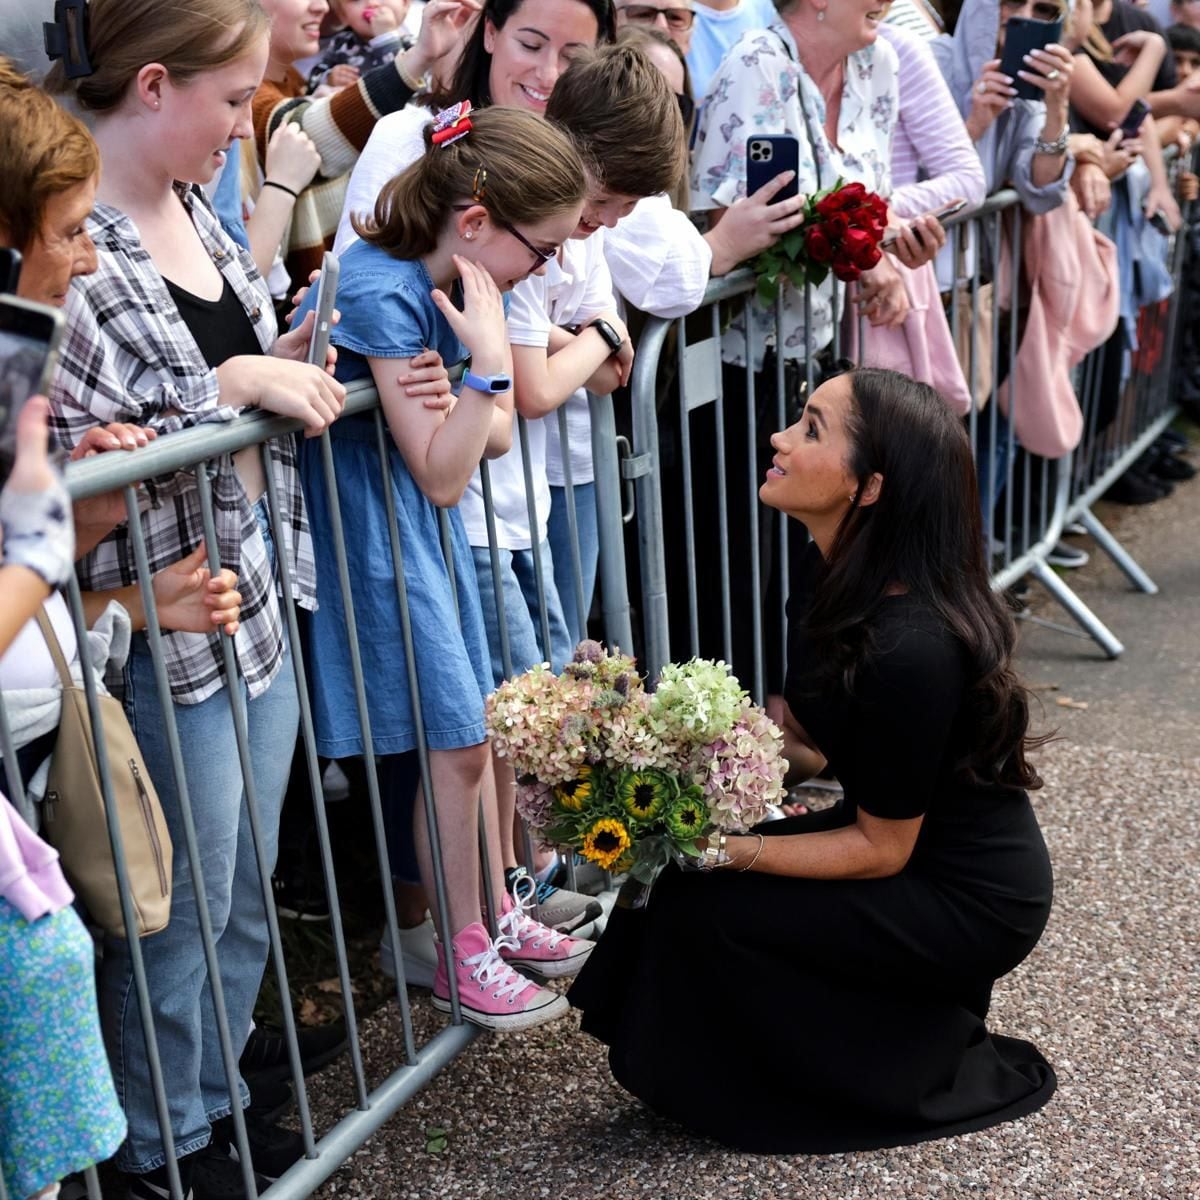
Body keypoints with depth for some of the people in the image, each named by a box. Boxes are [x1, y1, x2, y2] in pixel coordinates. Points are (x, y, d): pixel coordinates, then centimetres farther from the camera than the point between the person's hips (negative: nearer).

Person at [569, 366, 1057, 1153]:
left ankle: (911, 1070, 6)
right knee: (679, 863, -5)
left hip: (970, 900, -8)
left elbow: (880, 850, -21)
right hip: (901, 837, 8)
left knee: (701, 909, -16)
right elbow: (803, 742, 3)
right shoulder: (834, 573, -6)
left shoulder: (908, 649, -32)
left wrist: (731, 850, -27)